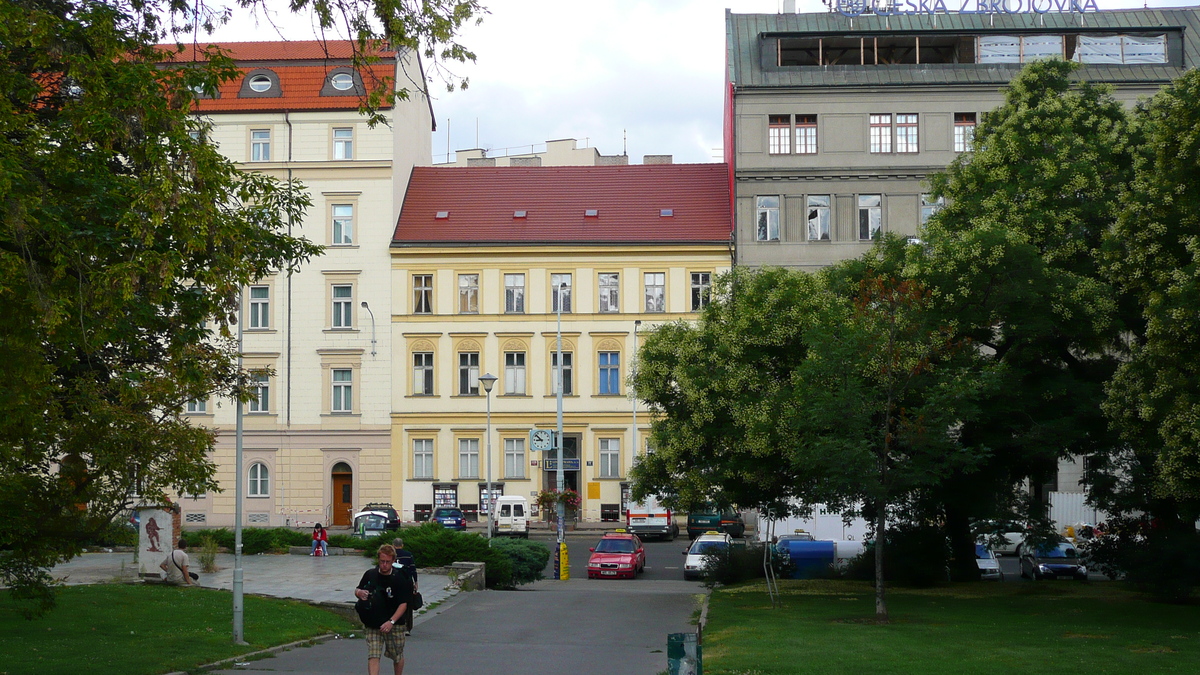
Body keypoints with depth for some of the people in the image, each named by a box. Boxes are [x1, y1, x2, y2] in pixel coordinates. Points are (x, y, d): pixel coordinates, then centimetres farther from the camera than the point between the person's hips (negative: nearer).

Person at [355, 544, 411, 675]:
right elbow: (357, 590, 15)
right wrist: (359, 593, -11)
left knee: (398, 656, 14)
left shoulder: (400, 578, -10)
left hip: (394, 624, -1)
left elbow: (403, 604, -12)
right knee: (373, 656, -11)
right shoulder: (370, 574, 0)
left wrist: (391, 621, -24)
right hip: (372, 624, 2)